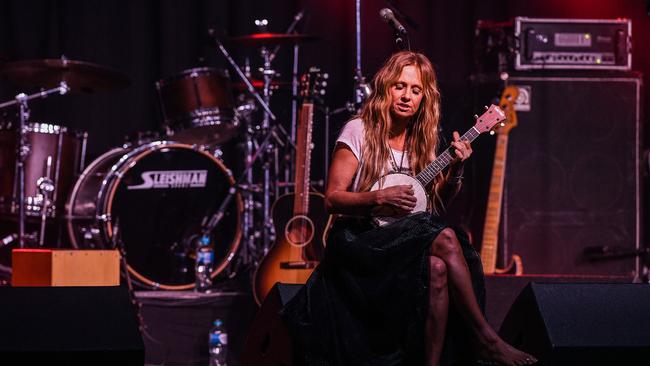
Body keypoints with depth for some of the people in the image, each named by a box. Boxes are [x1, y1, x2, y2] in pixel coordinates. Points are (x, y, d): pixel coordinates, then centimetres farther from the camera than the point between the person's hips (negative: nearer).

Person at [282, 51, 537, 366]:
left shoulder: (422, 140, 12)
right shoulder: (360, 132, -4)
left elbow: (436, 205, 15)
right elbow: (332, 199, -8)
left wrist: (455, 171, -2)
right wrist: (378, 199, -22)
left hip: (405, 238, 5)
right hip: (360, 239, -5)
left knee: (438, 267, -32)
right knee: (445, 239, -29)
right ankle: (485, 338, -22)